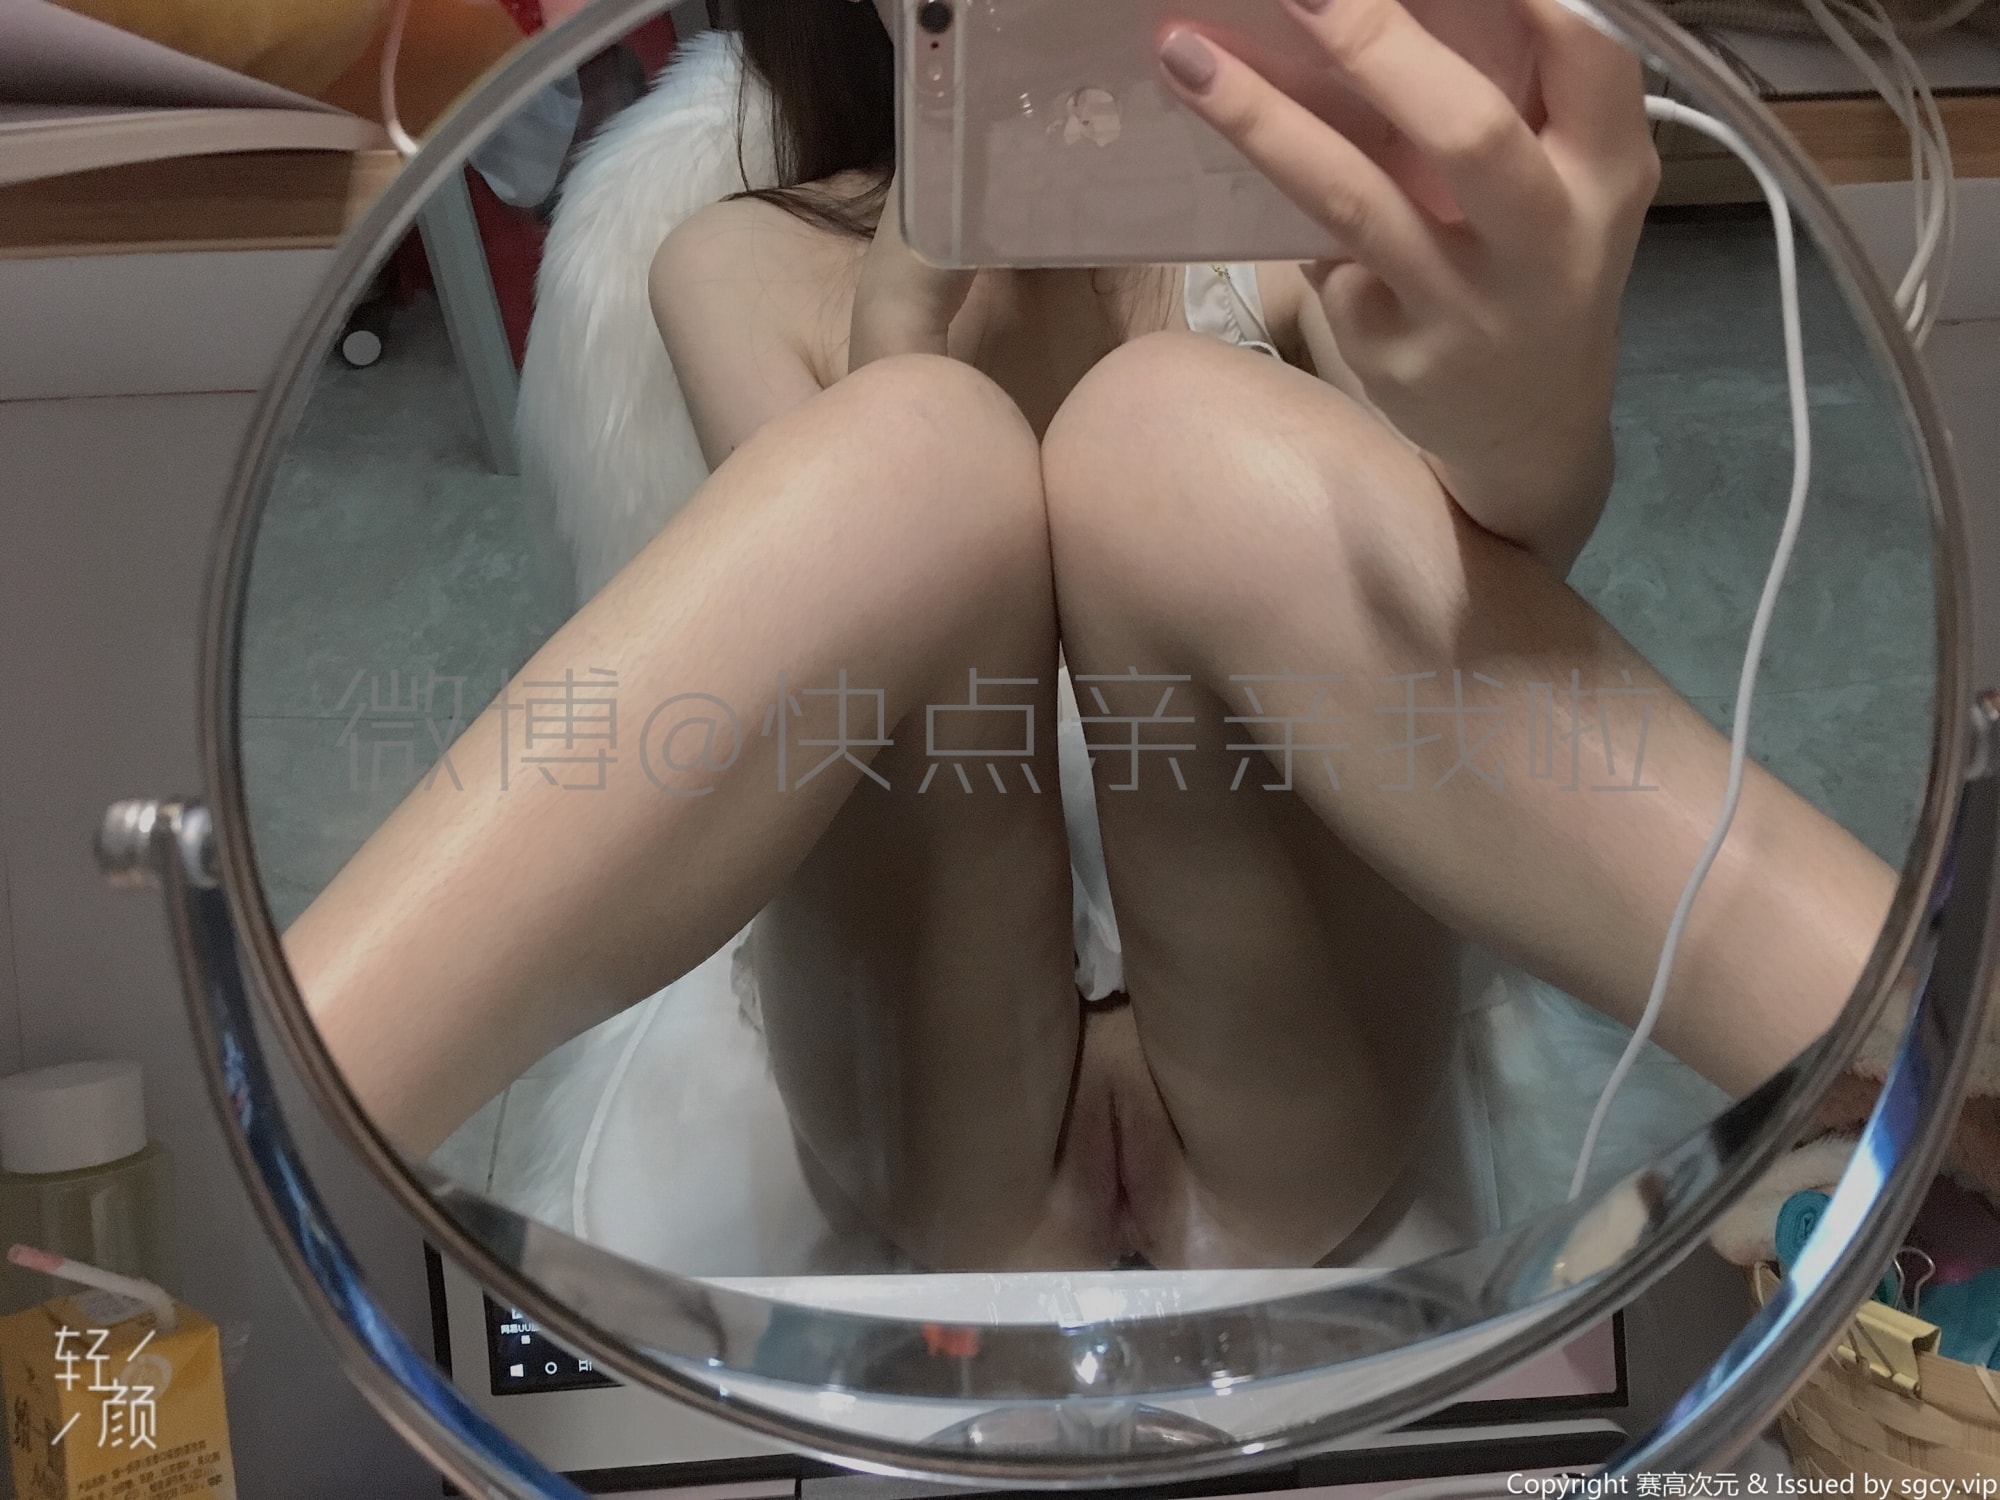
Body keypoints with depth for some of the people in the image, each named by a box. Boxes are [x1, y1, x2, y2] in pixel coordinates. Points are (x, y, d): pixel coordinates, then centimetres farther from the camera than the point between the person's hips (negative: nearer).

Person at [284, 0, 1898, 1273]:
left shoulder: (1298, 207, 8)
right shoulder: (748, 260, 9)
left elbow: (1502, 561, -13)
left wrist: (1533, 413, -36)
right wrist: (901, 335, -23)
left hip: (1287, 1117, 1)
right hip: (939, 1120, 0)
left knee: (1181, 433, -26)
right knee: (909, 450, -26)